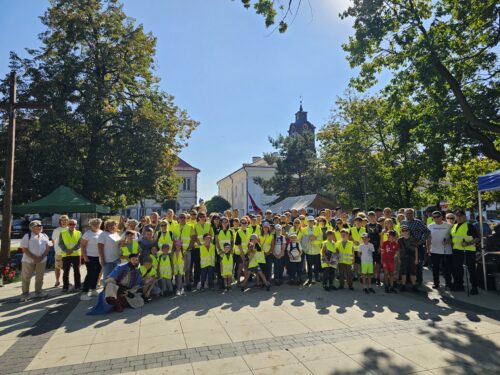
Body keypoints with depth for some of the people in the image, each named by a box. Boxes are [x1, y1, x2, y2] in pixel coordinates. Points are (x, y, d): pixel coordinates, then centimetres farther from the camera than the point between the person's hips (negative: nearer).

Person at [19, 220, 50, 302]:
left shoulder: (44, 236, 7)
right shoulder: (27, 236, -7)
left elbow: (47, 248, 5)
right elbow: (25, 249, -11)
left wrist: (41, 257, -10)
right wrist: (34, 258, -18)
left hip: (42, 260, 4)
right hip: (28, 260, -4)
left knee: (40, 277, 11)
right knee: (26, 277, 3)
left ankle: (38, 292, 24)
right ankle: (25, 294, 15)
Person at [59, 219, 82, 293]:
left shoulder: (79, 233, 6)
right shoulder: (62, 233, 7)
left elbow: (79, 243, -3)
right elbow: (60, 244, -1)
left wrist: (72, 250, -17)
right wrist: (66, 250, -16)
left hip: (76, 254, 0)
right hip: (65, 255, 0)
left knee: (76, 271, 5)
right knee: (65, 272, 4)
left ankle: (78, 286, 11)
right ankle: (65, 287, 14)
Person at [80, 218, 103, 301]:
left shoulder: (102, 233, 5)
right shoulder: (87, 234, -10)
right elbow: (82, 245, -9)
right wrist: (84, 256, -14)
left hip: (99, 257, 6)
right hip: (90, 257, -6)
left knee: (96, 274, 13)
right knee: (90, 274, -6)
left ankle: (93, 291, 27)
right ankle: (84, 293, 2)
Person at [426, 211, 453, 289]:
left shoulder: (448, 226, 0)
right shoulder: (430, 226, 6)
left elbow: (452, 237, 4)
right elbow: (428, 238, 9)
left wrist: (448, 241, -16)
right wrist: (428, 248, 4)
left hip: (447, 251, -2)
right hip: (434, 251, 2)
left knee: (447, 268, 5)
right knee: (435, 268, 8)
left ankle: (448, 283, 19)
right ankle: (436, 283, 19)